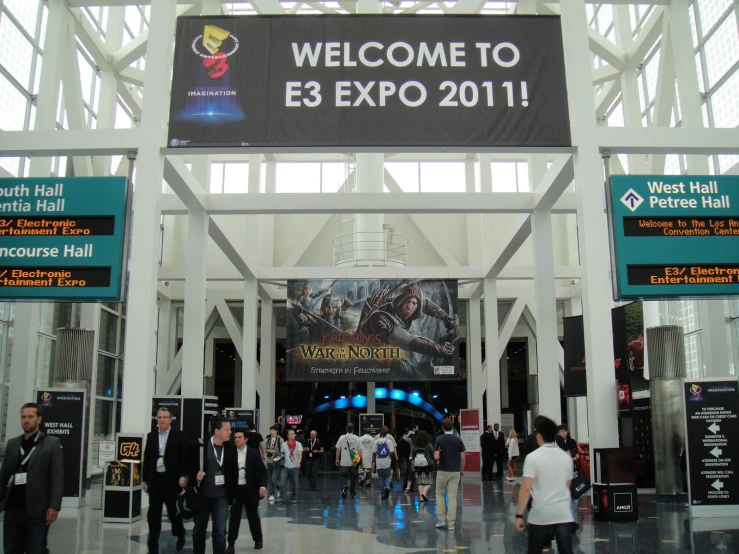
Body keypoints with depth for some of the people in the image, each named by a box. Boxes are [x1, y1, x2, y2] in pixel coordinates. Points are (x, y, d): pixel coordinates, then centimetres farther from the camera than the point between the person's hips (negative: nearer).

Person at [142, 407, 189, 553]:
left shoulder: (179, 436, -3)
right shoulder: (151, 436, 8)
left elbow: (185, 457, -7)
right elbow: (147, 458, 9)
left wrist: (183, 475, -16)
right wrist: (144, 479, 7)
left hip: (172, 479, -3)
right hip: (155, 479, 3)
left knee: (173, 511, 8)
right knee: (153, 514, 1)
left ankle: (180, 535, 35)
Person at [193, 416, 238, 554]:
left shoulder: (231, 448, -1)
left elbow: (234, 472, 6)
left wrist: (234, 494, 7)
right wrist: (195, 474, -17)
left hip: (221, 496, 1)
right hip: (201, 495, -1)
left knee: (220, 532, 0)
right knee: (199, 530, 14)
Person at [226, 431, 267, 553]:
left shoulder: (254, 453, -3)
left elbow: (263, 471, -4)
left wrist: (263, 486, -18)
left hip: (250, 490, -1)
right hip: (235, 490, 1)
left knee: (253, 516, 10)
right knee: (234, 517, -1)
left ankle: (258, 540, 28)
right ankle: (231, 544, 7)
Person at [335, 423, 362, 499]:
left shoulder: (342, 438, -1)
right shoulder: (357, 438, -1)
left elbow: (338, 449, 1)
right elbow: (360, 451, -1)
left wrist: (337, 459, 11)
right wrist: (361, 461, 6)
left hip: (344, 462, -1)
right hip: (354, 462, 1)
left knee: (344, 476, 11)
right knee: (353, 478, 12)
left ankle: (345, 486, -17)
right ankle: (353, 493, 16)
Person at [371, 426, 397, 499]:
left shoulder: (376, 441, -3)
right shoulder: (389, 441, -5)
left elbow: (374, 453, -4)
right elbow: (392, 452, -10)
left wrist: (373, 463, 3)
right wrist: (392, 458, 11)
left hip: (379, 463, 1)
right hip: (387, 463, -1)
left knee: (381, 478, 12)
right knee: (387, 476, 14)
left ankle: (383, 494, 14)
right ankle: (387, 487, -13)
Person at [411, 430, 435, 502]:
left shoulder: (414, 446, 0)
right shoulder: (429, 445, -7)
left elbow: (412, 456, 6)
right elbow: (433, 456, -1)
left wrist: (412, 465, 16)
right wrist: (432, 462, 17)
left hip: (418, 466, 3)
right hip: (427, 465, -3)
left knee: (420, 482, 11)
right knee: (428, 481, 7)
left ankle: (421, 497, 7)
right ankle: (424, 493, -15)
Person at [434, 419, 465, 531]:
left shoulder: (439, 440, -8)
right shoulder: (458, 440, 0)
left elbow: (436, 457, -12)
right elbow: (462, 458, 2)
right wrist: (462, 470, 15)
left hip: (443, 471, -2)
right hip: (455, 472, 2)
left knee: (440, 494, 15)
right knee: (452, 497, 4)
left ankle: (442, 520, 9)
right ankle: (451, 523, 2)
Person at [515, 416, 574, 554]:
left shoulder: (533, 457, -10)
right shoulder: (566, 457, 6)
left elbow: (526, 488, -14)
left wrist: (519, 515, -8)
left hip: (540, 515, -3)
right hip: (563, 514, 3)